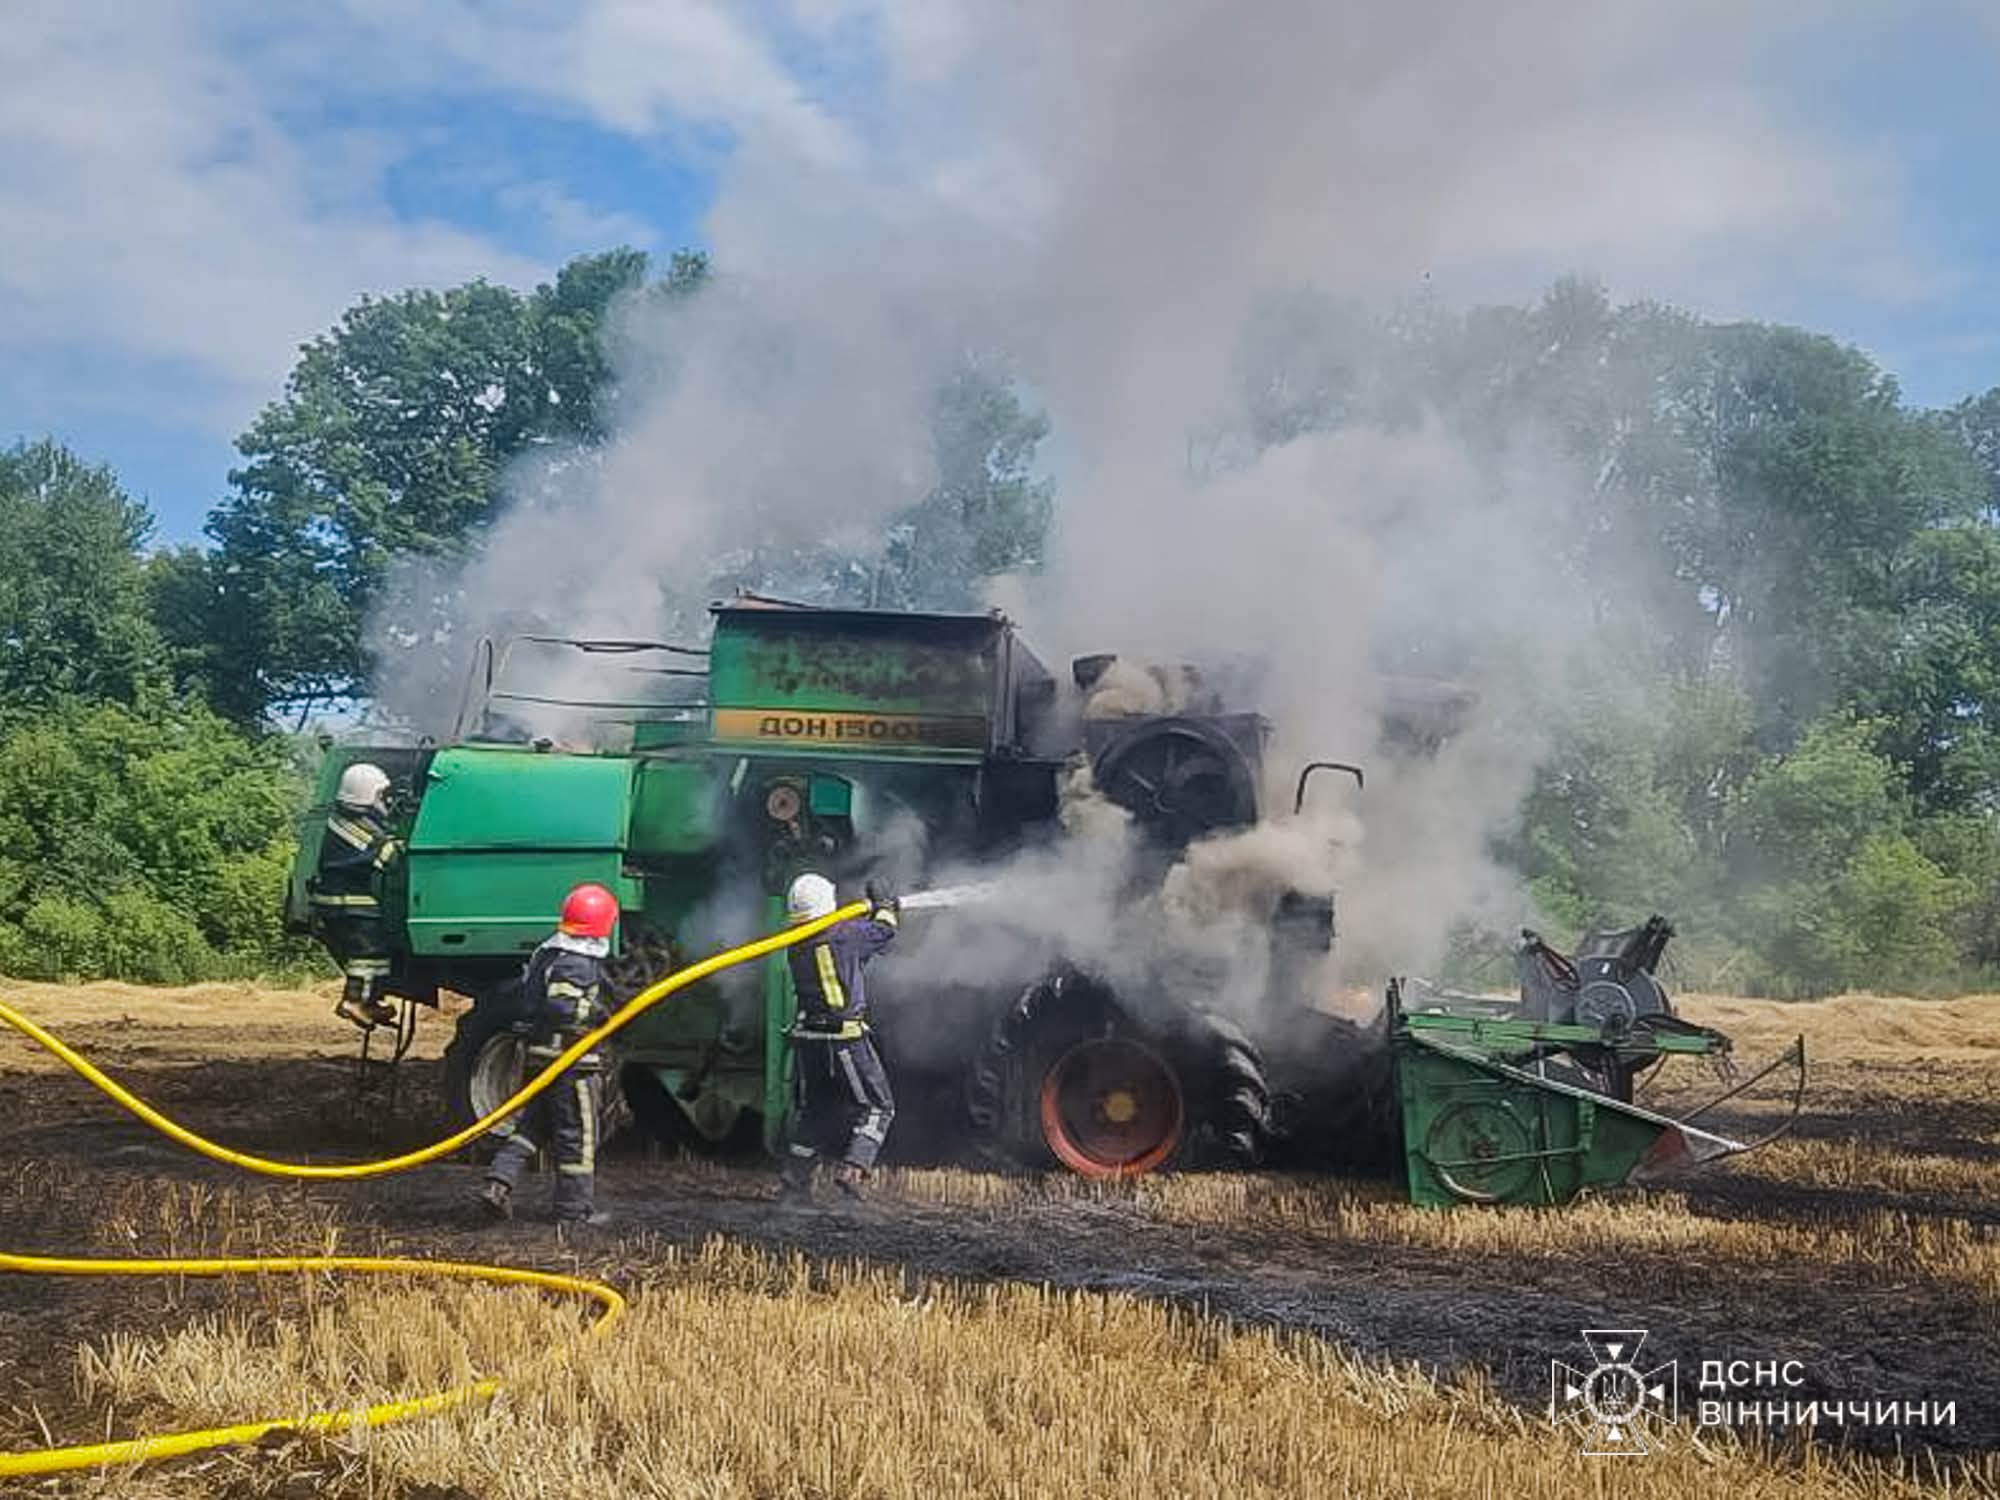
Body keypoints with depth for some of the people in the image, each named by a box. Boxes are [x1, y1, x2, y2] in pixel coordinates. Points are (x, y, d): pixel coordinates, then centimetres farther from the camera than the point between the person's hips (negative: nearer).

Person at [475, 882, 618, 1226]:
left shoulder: (546, 953, 12)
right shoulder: (580, 964, -17)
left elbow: (527, 997, 19)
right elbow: (561, 1007, -28)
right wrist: (596, 1013, -18)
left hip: (540, 1053, 9)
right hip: (572, 1059, -9)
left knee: (530, 1124, 16)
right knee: (578, 1136, 1)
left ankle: (498, 1184, 5)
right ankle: (575, 1209, 7)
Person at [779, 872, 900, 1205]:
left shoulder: (795, 949, 6)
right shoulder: (846, 933, -11)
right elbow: (884, 933, 6)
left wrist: (869, 911, 29)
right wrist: (884, 906, 25)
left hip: (807, 1040, 5)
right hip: (847, 1039, -5)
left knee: (810, 1111, 17)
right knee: (877, 1107, 8)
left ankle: (794, 1184, 16)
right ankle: (853, 1168, -9)